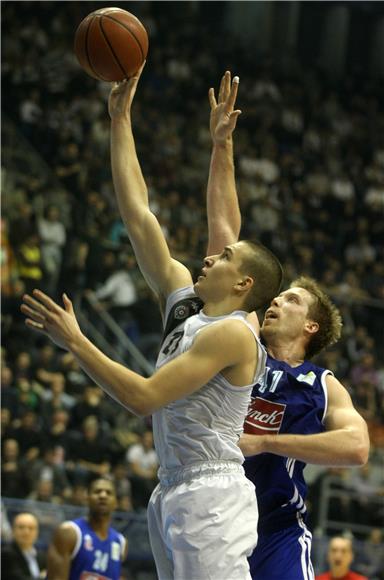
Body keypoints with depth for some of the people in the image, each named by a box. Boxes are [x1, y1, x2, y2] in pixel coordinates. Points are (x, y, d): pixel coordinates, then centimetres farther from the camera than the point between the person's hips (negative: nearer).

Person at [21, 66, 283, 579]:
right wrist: (120, 118, 14)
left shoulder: (232, 333, -11)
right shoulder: (184, 300, 13)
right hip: (174, 493, 9)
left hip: (211, 494, -9)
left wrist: (75, 342, -15)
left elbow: (143, 397, -18)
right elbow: (137, 215, 14)